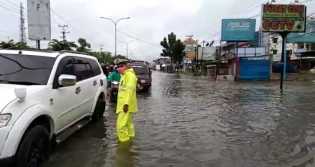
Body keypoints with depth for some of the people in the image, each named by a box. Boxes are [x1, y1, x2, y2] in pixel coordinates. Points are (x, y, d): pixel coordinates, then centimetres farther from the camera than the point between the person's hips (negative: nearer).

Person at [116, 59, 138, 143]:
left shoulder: (130, 75, -14)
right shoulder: (124, 75, 18)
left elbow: (130, 90, -23)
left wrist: (126, 103, -28)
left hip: (126, 105, -11)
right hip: (122, 104, 11)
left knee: (122, 124, -10)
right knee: (128, 122, 22)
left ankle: (124, 141, 1)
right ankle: (130, 136, 36)